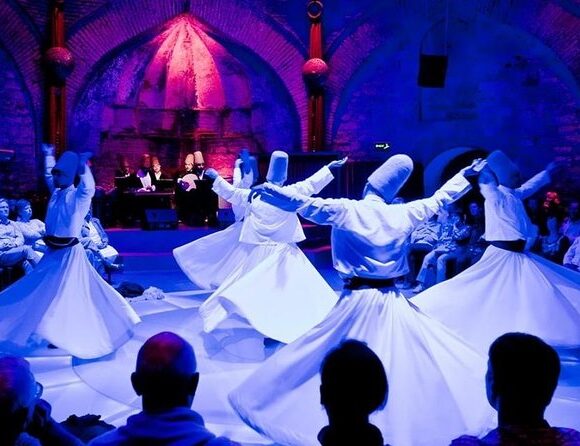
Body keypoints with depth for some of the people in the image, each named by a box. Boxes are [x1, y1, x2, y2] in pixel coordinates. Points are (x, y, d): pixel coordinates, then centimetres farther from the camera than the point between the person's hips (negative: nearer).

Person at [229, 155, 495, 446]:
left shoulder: (347, 211, -8)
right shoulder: (404, 214, 3)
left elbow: (305, 203, -19)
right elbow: (438, 200, 17)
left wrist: (266, 189, -19)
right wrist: (465, 175, 32)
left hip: (357, 301, -3)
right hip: (393, 301, 3)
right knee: (420, 364, 13)